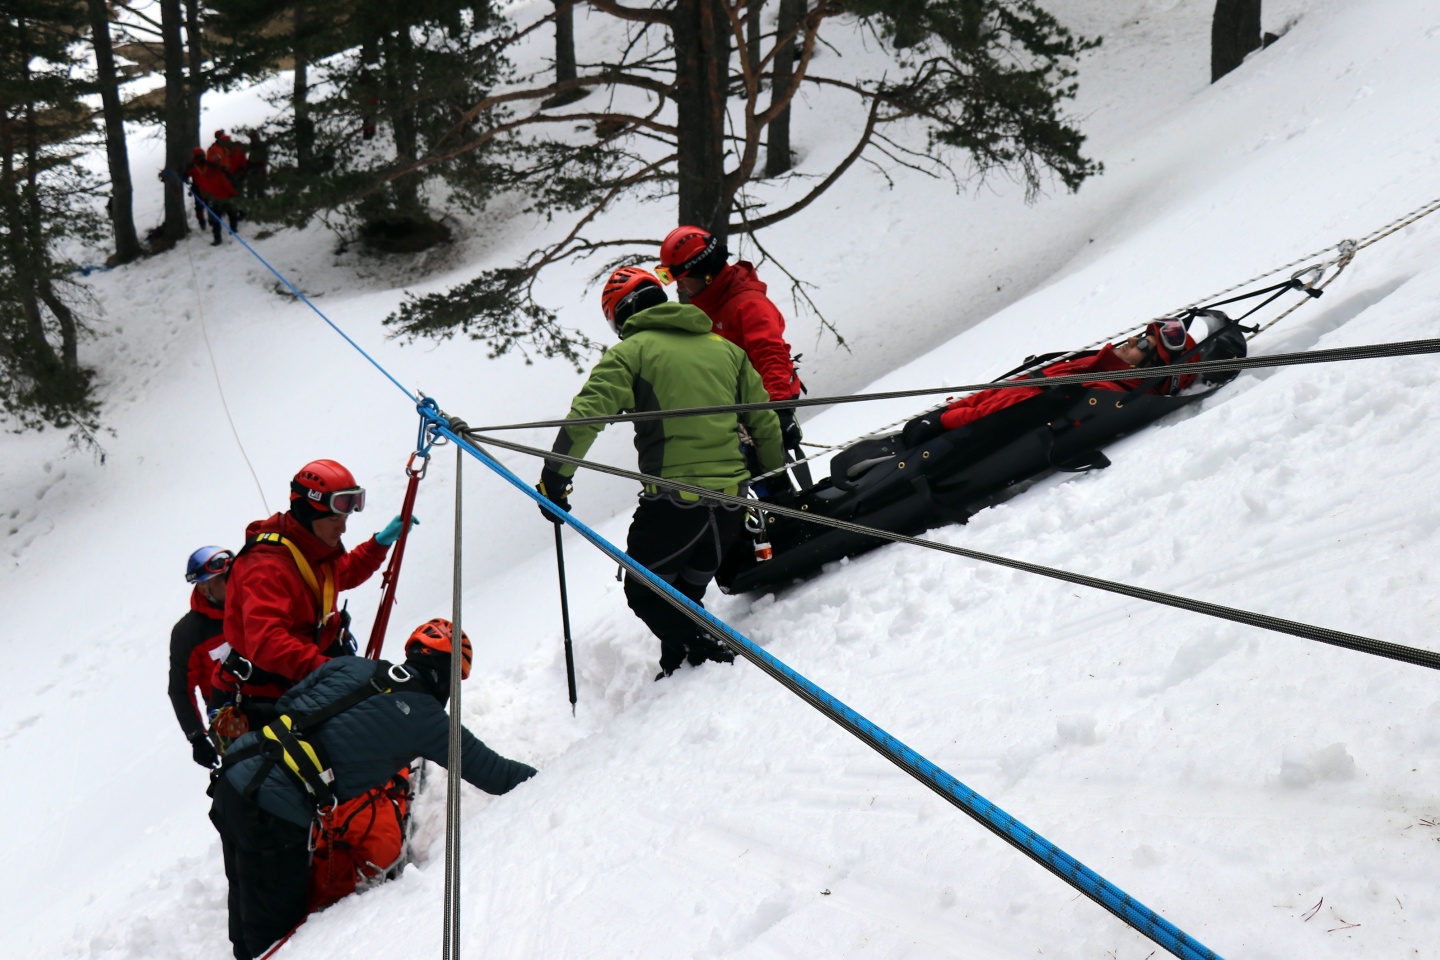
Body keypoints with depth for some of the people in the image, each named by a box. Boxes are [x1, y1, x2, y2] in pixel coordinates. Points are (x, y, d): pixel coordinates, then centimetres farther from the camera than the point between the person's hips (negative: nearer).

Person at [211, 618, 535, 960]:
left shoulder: (352, 665, 10)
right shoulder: (424, 718, -4)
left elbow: (285, 705, 16)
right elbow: (492, 772, 4)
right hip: (274, 816, -7)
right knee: (276, 929, 9)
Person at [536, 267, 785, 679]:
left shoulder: (632, 351, 0)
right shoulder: (724, 348, 16)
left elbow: (586, 413, -12)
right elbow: (765, 422, 18)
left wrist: (554, 477, -6)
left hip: (674, 497, -6)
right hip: (732, 494, 6)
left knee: (645, 592, 10)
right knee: (688, 592, 23)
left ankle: (701, 655, -6)